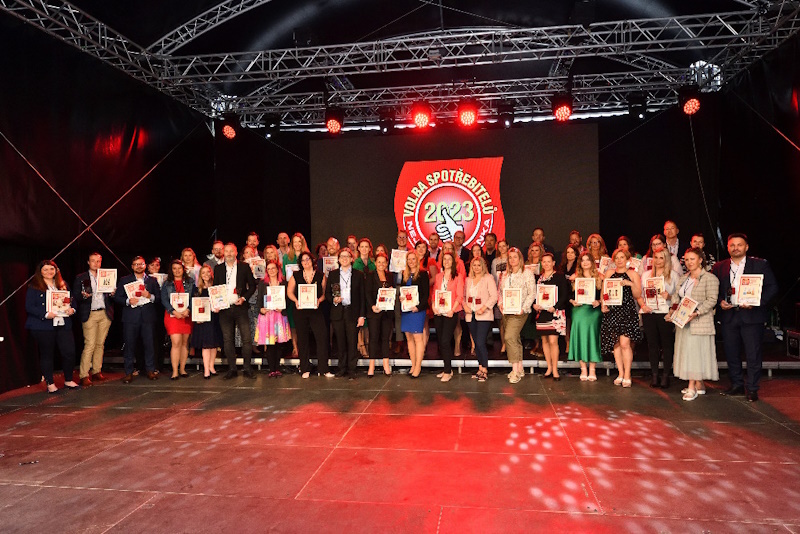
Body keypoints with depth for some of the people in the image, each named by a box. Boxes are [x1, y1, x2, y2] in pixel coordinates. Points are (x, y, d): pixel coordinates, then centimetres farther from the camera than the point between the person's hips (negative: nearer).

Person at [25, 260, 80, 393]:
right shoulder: (34, 287, -1)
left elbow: (71, 300, 19)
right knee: (47, 355, 5)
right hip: (43, 326, -4)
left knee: (69, 352, -2)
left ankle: (68, 380, 16)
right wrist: (45, 314, -20)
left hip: (63, 325, 4)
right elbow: (29, 307, -7)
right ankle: (50, 383, 17)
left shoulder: (63, 285, 14)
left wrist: (72, 309, -3)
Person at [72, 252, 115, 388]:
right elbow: (75, 297, 2)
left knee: (100, 344, 7)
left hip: (105, 314, 3)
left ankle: (96, 371, 16)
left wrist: (113, 294, -7)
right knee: (90, 345, -9)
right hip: (89, 314, -3)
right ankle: (84, 375, -4)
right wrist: (83, 296, -18)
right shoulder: (80, 278, 7)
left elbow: (112, 295, 15)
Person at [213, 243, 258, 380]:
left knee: (247, 338, -5)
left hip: (240, 307, -2)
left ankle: (247, 369, 4)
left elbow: (252, 286, 6)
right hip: (224, 308, 2)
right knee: (227, 340, 5)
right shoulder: (218, 269, 11)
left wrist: (244, 298, -8)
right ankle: (232, 369, 14)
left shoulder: (244, 267, 5)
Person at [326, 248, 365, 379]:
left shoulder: (359, 275, 7)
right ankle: (342, 369, 15)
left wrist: (362, 315, -2)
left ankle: (352, 370, 6)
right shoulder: (332, 274, 12)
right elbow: (327, 293, 13)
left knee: (352, 342, -2)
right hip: (337, 313, 2)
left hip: (352, 312, -1)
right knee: (340, 342, 4)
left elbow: (362, 296, 4)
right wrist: (333, 300, -10)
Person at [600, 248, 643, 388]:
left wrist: (631, 284, -14)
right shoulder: (609, 273, 14)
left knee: (625, 343, -11)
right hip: (612, 311, 3)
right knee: (615, 343, 4)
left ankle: (627, 376, -2)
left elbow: (638, 295, 1)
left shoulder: (633, 274, 6)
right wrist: (603, 304, 1)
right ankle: (620, 374, 14)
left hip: (627, 311, -3)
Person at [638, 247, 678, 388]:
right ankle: (654, 375, 11)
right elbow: (639, 293, 13)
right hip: (648, 313, 3)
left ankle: (666, 375, 5)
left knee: (667, 343, -2)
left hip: (666, 313, -2)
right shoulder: (646, 274, 15)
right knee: (652, 343, 5)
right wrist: (642, 305, -3)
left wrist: (669, 297, -16)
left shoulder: (673, 275, 7)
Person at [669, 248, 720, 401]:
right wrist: (673, 311, -1)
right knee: (687, 352, 9)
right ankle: (699, 385, 20)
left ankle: (692, 387, -3)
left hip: (699, 322, -7)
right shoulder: (683, 279, 15)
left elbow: (712, 300, -14)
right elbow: (676, 296, 15)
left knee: (695, 351, -7)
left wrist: (696, 313, -24)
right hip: (683, 321, 7)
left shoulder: (710, 278, -8)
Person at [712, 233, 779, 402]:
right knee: (731, 353, 9)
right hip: (728, 316, 3)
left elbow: (772, 287, -1)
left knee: (753, 354, 1)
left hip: (751, 315, -3)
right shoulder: (719, 267, 9)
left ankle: (752, 389, 12)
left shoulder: (760, 264, 2)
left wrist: (756, 302, -14)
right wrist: (720, 301, -5)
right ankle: (737, 385, 24)